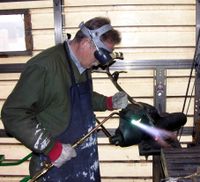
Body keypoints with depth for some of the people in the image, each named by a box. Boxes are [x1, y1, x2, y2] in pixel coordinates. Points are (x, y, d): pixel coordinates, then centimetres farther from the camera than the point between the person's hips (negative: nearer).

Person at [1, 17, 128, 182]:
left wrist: (109, 103, 5)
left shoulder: (83, 65, 4)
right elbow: (13, 114, -23)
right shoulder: (43, 67, -23)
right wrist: (52, 148, -25)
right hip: (55, 164, -7)